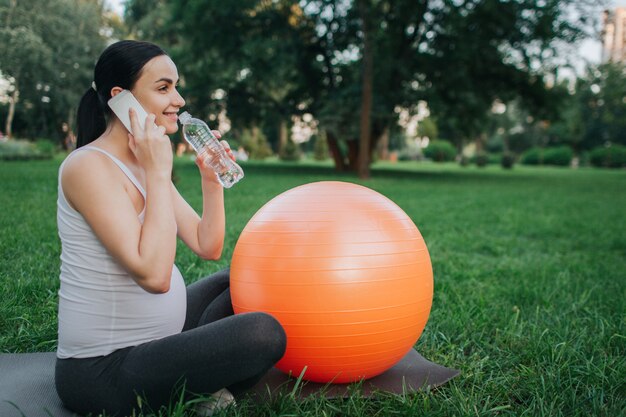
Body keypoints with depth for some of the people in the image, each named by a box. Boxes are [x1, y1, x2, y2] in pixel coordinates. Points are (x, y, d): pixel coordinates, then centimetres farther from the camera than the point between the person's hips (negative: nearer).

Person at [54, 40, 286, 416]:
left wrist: (211, 178, -4)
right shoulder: (89, 166, -19)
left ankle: (198, 385, 7)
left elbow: (208, 247, 7)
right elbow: (154, 274, -30)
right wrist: (159, 173, -24)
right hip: (103, 370, -10)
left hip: (153, 339, 10)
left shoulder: (144, 163, 8)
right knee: (264, 333, -22)